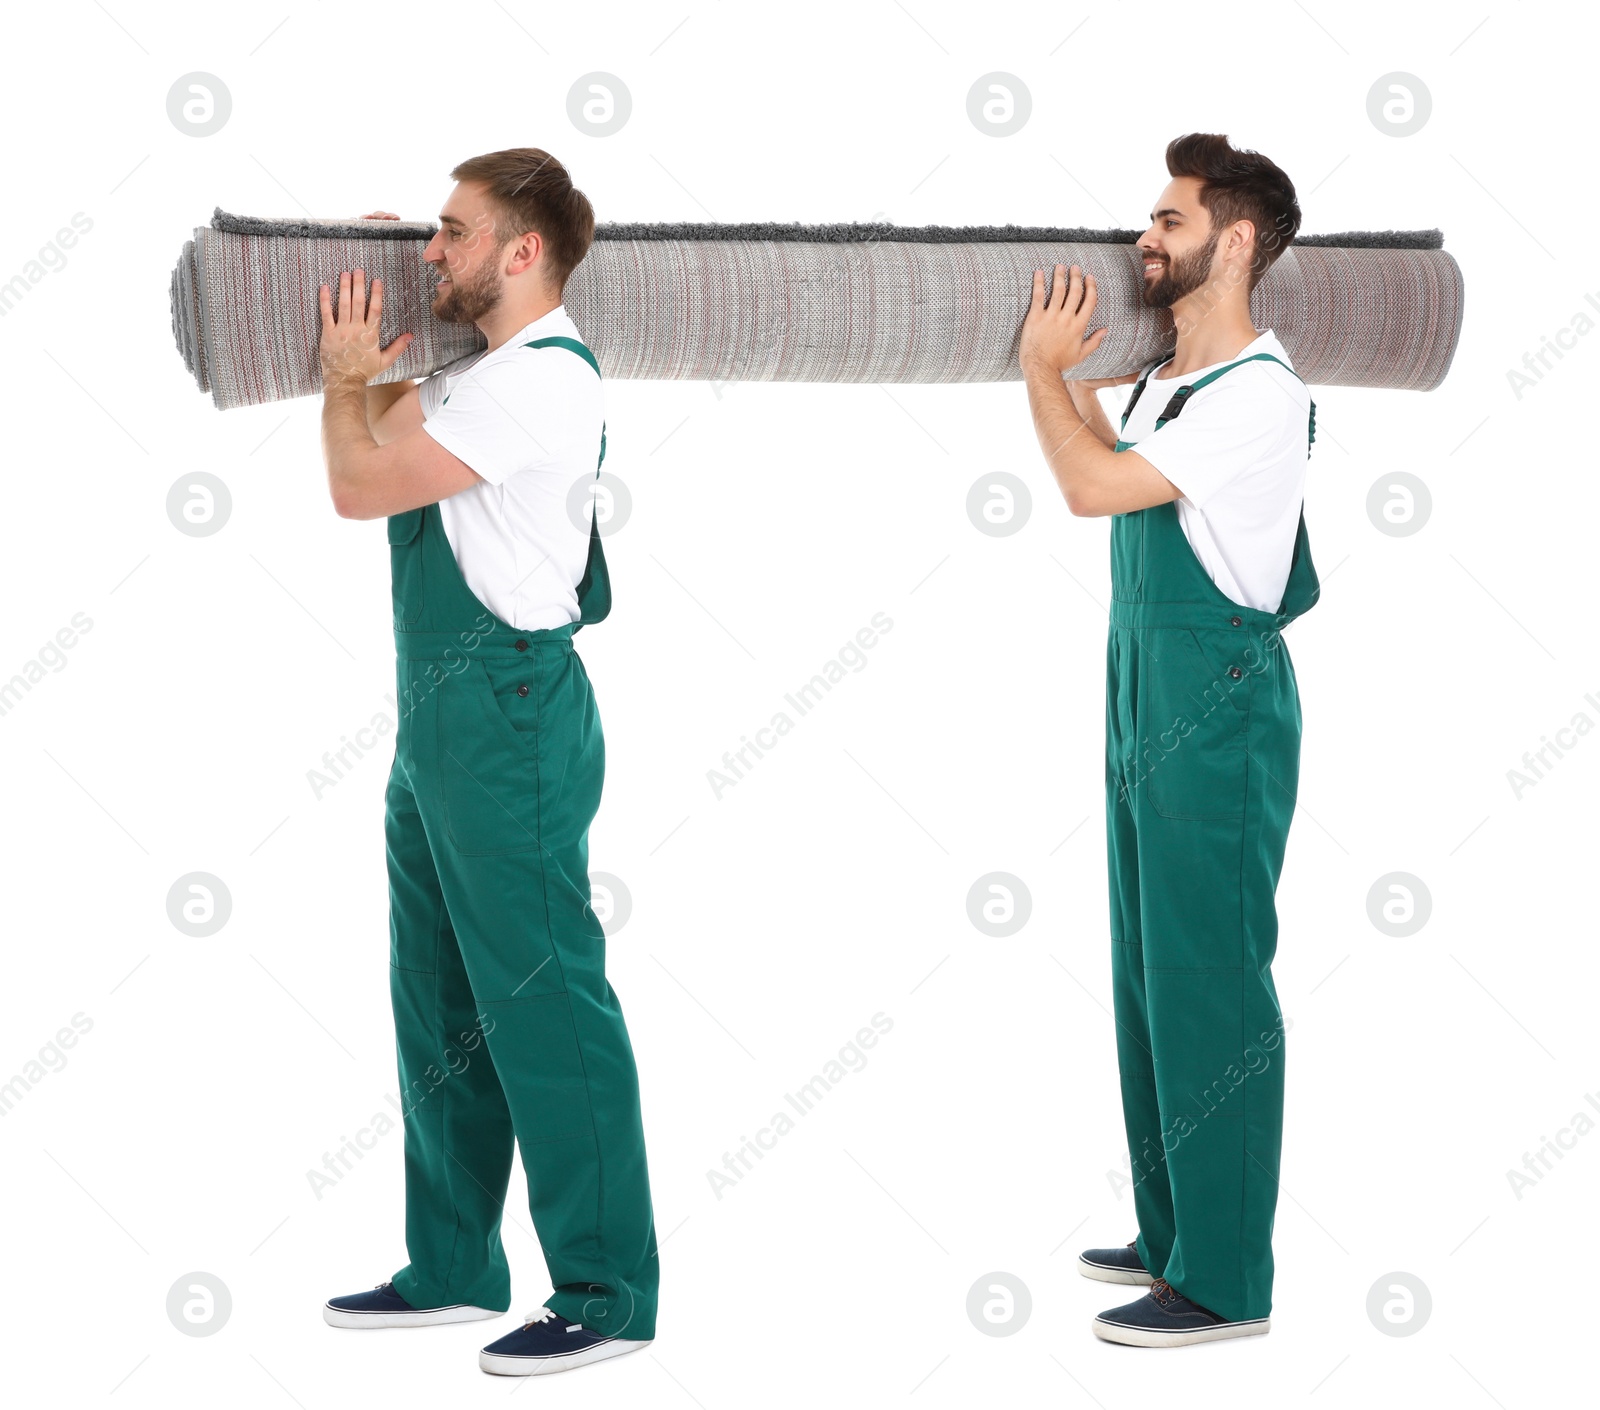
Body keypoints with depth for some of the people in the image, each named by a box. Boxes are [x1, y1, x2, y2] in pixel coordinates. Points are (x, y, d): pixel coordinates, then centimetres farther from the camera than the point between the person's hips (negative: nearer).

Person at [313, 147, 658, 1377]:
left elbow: (361, 483, -15)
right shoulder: (482, 374, 16)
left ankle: (606, 1292, 0)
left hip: (507, 714, -10)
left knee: (543, 1002, -6)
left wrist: (347, 372, 0)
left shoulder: (545, 378, -15)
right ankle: (455, 1268, 25)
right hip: (442, 718, 10)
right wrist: (359, 365, 13)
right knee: (440, 1002, 15)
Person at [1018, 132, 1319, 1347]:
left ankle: (1224, 1280, 2)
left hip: (1219, 716, -10)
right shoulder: (1165, 381, 12)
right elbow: (1112, 482, 24)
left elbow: (1093, 487, -23)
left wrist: (1045, 365, -8)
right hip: (1148, 709, 10)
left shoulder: (1262, 396, -18)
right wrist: (1070, 370, 17)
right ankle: (1174, 1233, 26)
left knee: (1208, 987, -6)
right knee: (1149, 978, 15)